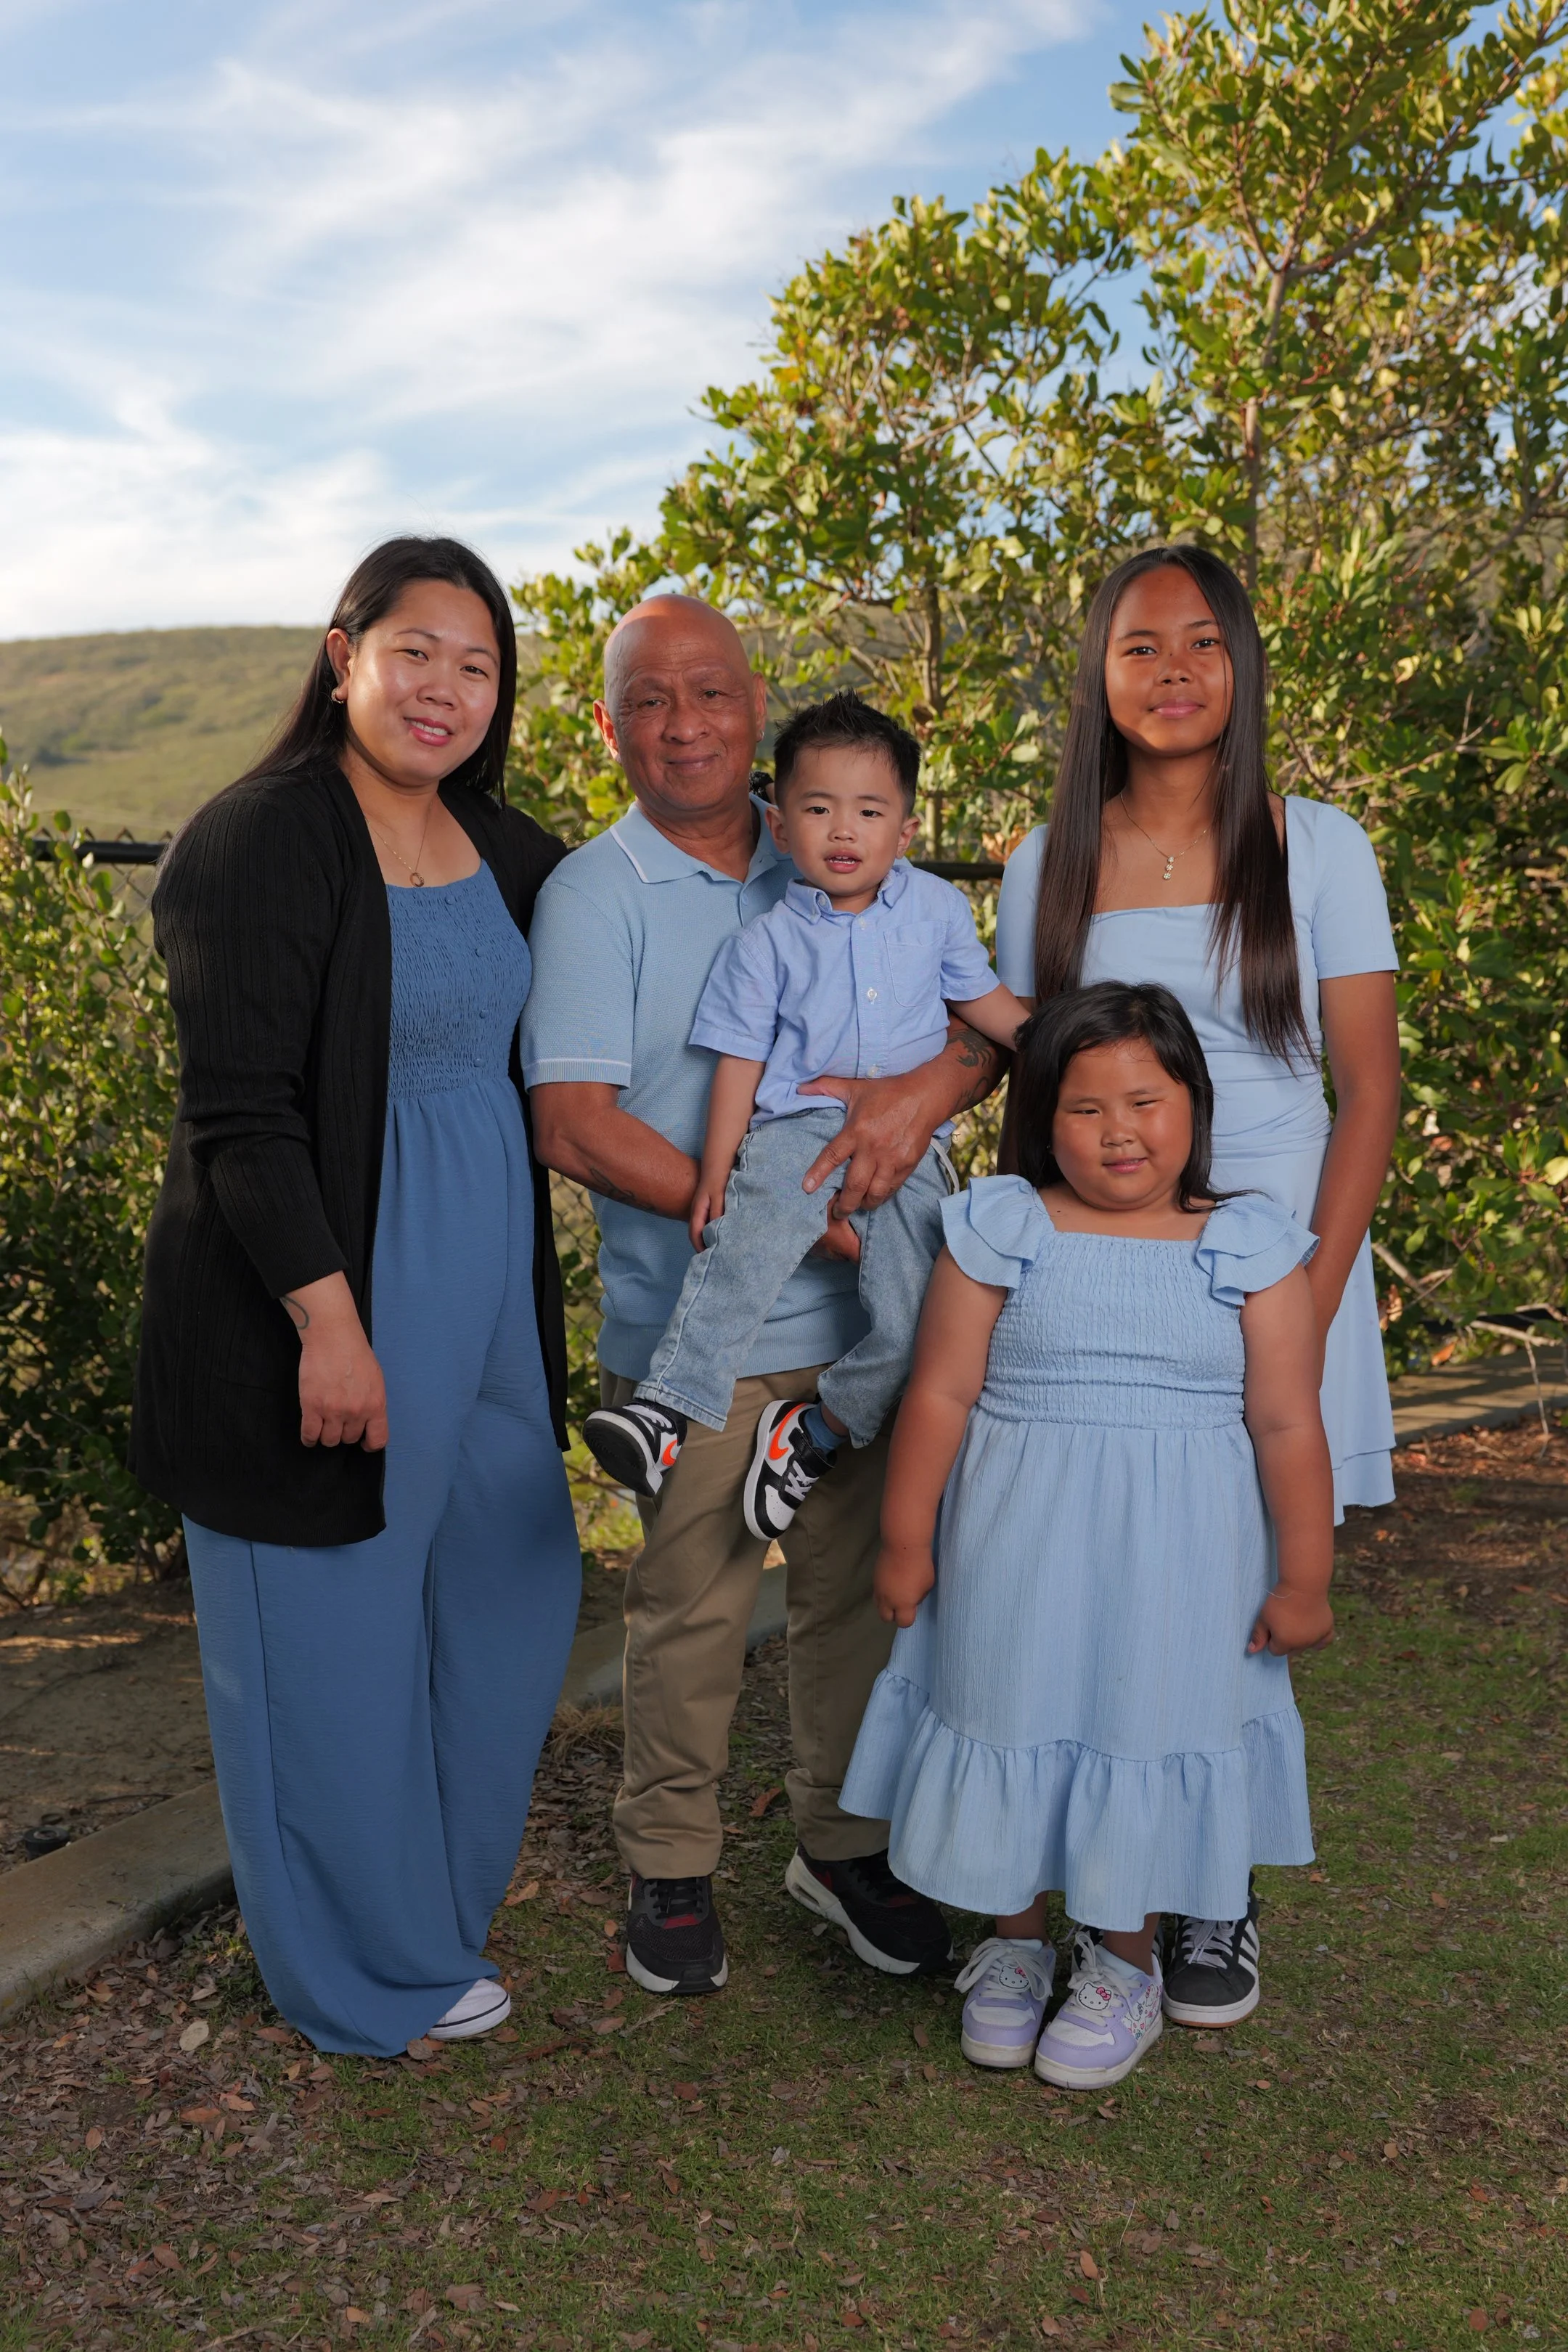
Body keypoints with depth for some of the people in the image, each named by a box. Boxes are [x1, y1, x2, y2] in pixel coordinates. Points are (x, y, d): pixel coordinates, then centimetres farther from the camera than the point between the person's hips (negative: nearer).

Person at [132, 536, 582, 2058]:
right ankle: (372, 1975, 28)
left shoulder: (504, 849, 8)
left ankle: (441, 1892, 41)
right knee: (335, 1638, 7)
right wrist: (326, 1319, -21)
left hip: (484, 1291, 8)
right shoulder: (259, 843, -14)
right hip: (321, 1296, -8)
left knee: (507, 1593, 18)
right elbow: (237, 1114, -18)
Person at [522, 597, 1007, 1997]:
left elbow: (995, 1021, 5)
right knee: (691, 1608, 8)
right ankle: (670, 1867, 29)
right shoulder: (592, 894, -4)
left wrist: (932, 1085, -18)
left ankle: (843, 1845, 34)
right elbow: (574, 1125, -13)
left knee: (860, 1591, 14)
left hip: (864, 1312, 4)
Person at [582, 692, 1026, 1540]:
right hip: (797, 1127, -2)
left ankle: (815, 1431, 5)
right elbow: (740, 1060, 4)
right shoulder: (767, 942, 6)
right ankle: (665, 1406, -33)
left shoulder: (938, 909, 13)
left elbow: (984, 999, 25)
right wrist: (714, 1170, -4)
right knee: (740, 1247, -33)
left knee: (916, 1325, -16)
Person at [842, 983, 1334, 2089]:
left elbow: (1287, 1423, -2)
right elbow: (941, 1393, -2)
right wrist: (906, 1540, -1)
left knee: (1147, 1732, 8)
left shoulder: (1248, 1246, -4)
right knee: (1015, 1727, 10)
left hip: (1176, 1561, 0)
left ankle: (1125, 1964, 31)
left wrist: (1304, 1576, -2)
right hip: (1019, 1551, 1)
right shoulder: (1002, 1230, -4)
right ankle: (1015, 1938, 35)